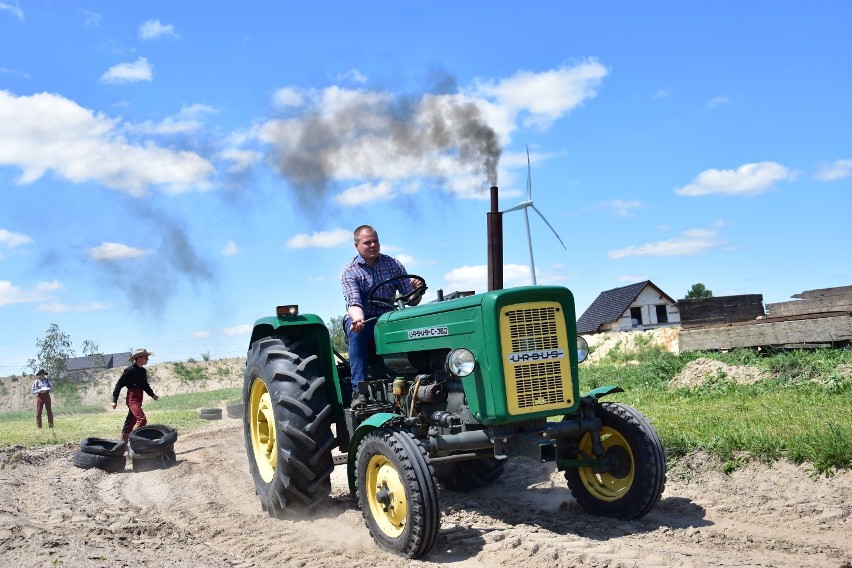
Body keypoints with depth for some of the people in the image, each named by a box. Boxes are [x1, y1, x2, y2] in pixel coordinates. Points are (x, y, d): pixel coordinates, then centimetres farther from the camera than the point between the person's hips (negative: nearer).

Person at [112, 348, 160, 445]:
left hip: (138, 400, 8)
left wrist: (152, 395, 9)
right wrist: (115, 400, -13)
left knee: (130, 423, 14)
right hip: (132, 399, -8)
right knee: (142, 419, -21)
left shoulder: (143, 371, 10)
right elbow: (119, 385, -11)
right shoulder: (130, 370, -13)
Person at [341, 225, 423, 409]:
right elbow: (354, 303, -21)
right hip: (361, 320, -2)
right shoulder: (350, 272, -4)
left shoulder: (393, 265, 5)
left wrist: (417, 290, -20)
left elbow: (412, 300, 4)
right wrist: (358, 319, -44)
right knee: (356, 331, -37)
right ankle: (359, 389, -37)